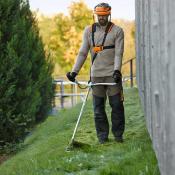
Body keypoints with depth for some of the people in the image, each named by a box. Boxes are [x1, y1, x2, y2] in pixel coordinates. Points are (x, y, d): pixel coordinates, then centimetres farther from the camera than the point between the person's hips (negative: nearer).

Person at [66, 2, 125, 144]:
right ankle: (102, 135, 10)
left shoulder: (117, 31, 0)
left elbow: (118, 53, -8)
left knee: (117, 105, -1)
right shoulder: (89, 31, 8)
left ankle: (118, 134, 9)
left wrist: (117, 70, -22)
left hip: (112, 74, -2)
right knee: (98, 107, 4)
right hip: (96, 74, 2)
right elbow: (83, 53, 7)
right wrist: (74, 71, -1)